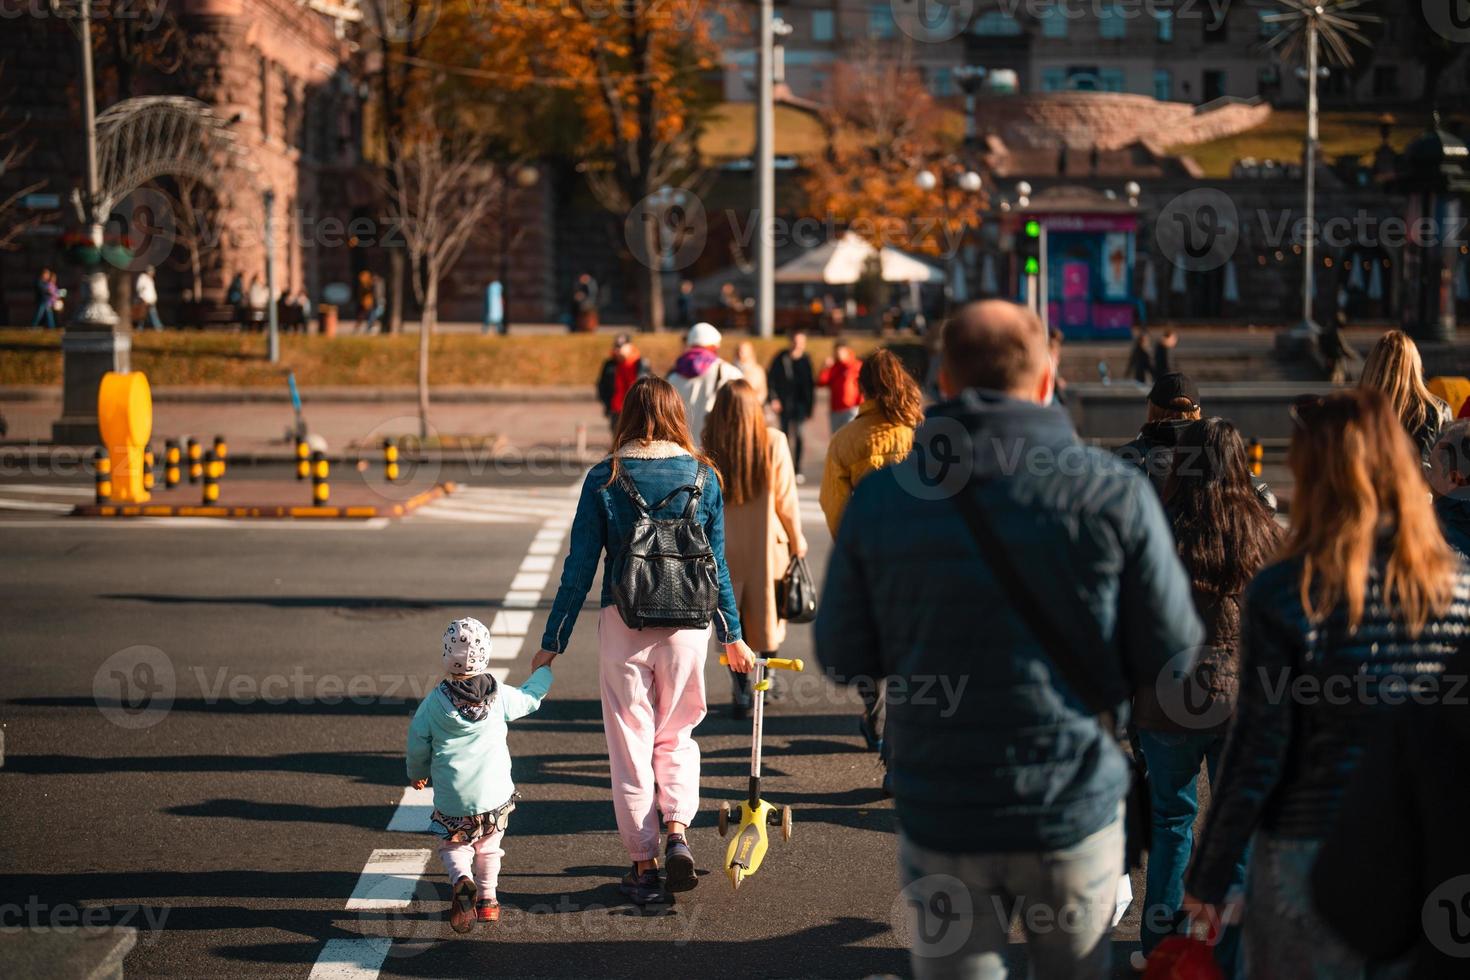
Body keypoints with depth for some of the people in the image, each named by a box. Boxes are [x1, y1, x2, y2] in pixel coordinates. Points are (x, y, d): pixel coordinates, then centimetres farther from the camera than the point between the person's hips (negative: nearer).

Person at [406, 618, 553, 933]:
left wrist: (417, 773, 23)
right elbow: (530, 697, 15)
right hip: (495, 794, 1)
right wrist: (543, 672, 36)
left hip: (451, 800, -1)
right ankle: (487, 898, 22)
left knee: (454, 844, 14)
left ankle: (461, 880, -14)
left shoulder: (434, 703, -6)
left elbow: (417, 744, 3)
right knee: (489, 846, 21)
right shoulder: (500, 696, -4)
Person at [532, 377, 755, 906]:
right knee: (677, 734, 19)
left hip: (622, 623, -2)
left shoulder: (604, 479, -2)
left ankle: (643, 865, 11)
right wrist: (731, 635, 19)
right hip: (686, 624, 2)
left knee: (630, 743, 8)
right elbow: (716, 563, 7)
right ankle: (677, 832, 0)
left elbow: (580, 565, -2)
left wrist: (552, 642, 5)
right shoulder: (703, 476, 2)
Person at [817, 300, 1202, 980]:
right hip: (1075, 808, 0)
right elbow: (1172, 658, -5)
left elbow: (844, 659, 4)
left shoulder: (878, 498, -3)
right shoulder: (1114, 494, -8)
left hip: (939, 816, 1)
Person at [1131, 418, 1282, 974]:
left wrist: (1123, 698, 5)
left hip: (1169, 701, 0)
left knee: (1171, 821, 17)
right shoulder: (1265, 534, -5)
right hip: (1247, 702, 0)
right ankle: (1234, 957, 14)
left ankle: (1161, 941, 25)